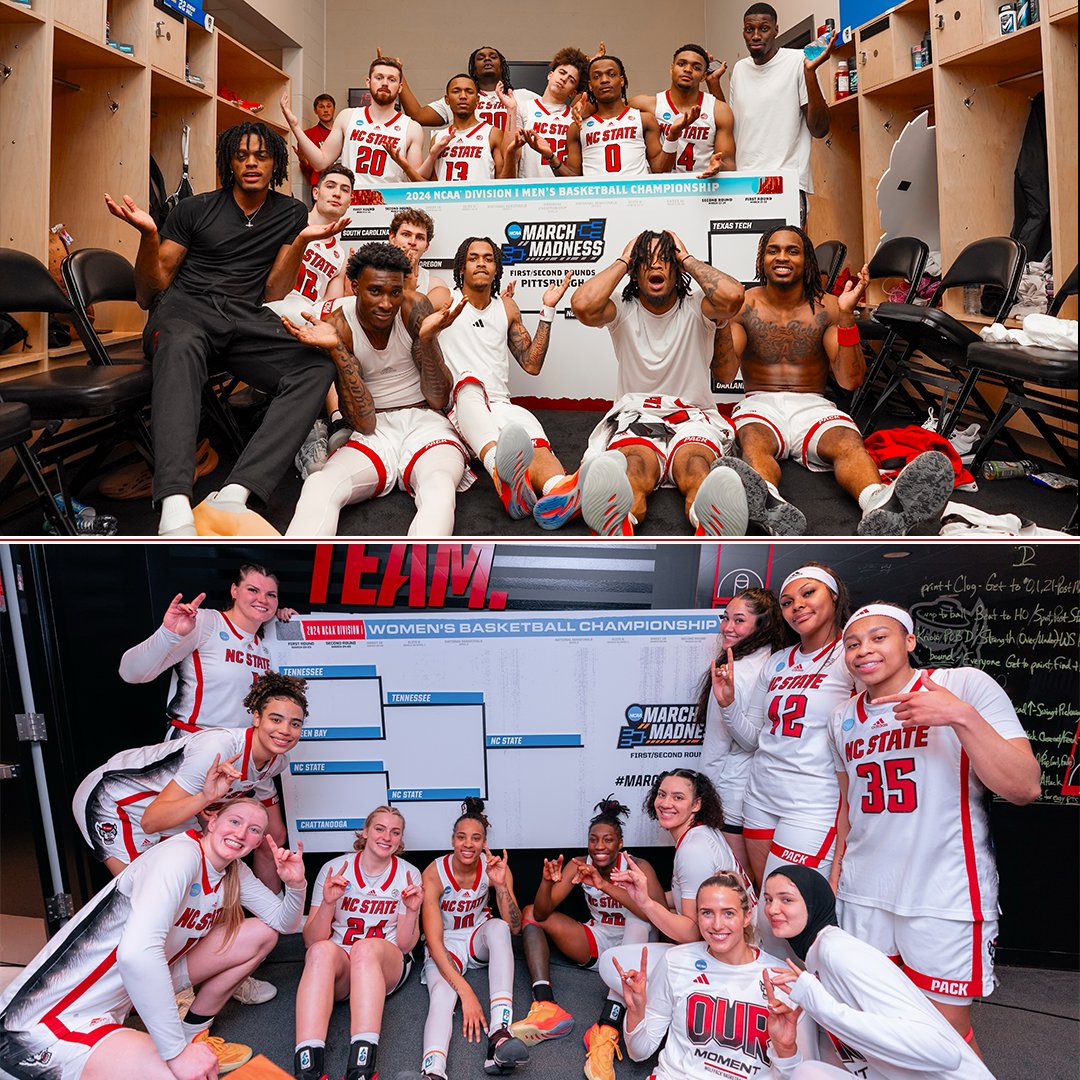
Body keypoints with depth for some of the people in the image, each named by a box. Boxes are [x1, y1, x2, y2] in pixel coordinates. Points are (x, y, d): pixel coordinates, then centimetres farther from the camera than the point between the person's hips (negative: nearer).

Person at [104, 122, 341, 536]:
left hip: (247, 320, 2)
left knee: (319, 366, -32)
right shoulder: (194, 209, 13)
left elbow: (273, 295, 11)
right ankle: (176, 508, -58)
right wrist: (149, 234, -6)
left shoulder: (292, 214, 18)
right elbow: (148, 294, 12)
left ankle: (234, 494, -46)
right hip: (186, 307, -1)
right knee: (180, 348, -41)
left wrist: (302, 241, -2)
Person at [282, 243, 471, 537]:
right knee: (318, 486, -32)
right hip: (374, 430, 1)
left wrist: (428, 337, -21)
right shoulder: (338, 325, -7)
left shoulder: (415, 308, -7)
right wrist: (336, 348, -23)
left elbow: (438, 400, -6)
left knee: (439, 488, -37)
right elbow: (364, 424, -13)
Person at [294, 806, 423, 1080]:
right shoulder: (334, 868, 1)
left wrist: (413, 911, -19)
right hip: (336, 966, 1)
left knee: (367, 948, -36)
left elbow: (404, 945, 0)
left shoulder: (408, 874, 2)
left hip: (386, 965, 0)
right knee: (323, 950, -35)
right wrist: (328, 903, -20)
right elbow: (311, 941, -2)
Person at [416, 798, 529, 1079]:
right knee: (442, 993, -35)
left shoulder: (495, 867, -12)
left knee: (498, 927, -33)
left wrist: (500, 884, -32)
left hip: (478, 939, 2)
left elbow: (514, 927, -15)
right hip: (445, 946, -2)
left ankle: (499, 1033, -45)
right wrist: (465, 991, -38)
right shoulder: (434, 874, -21)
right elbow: (434, 941, -26)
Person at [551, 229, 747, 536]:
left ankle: (710, 531, -71)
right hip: (634, 416, 0)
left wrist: (687, 259, -1)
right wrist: (622, 261, 1)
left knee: (695, 471, -38)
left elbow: (732, 296, -18)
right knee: (635, 473, -38)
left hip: (693, 416, 0)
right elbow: (582, 304, -15)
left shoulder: (695, 309, 6)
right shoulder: (623, 311, 8)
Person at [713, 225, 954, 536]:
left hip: (812, 404, 1)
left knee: (848, 441, -34)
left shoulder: (827, 307, 8)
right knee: (754, 443, -38)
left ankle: (881, 509, -66)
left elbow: (850, 380, -1)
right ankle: (769, 506, -72)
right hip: (759, 403, -1)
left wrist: (846, 316, -12)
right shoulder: (744, 306, 8)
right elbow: (725, 372, -4)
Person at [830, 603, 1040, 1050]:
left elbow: (1024, 789, -17)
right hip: (862, 895, 5)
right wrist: (834, 877, 16)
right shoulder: (844, 718, 7)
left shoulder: (967, 685, -10)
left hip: (945, 899, -5)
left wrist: (961, 716, -28)